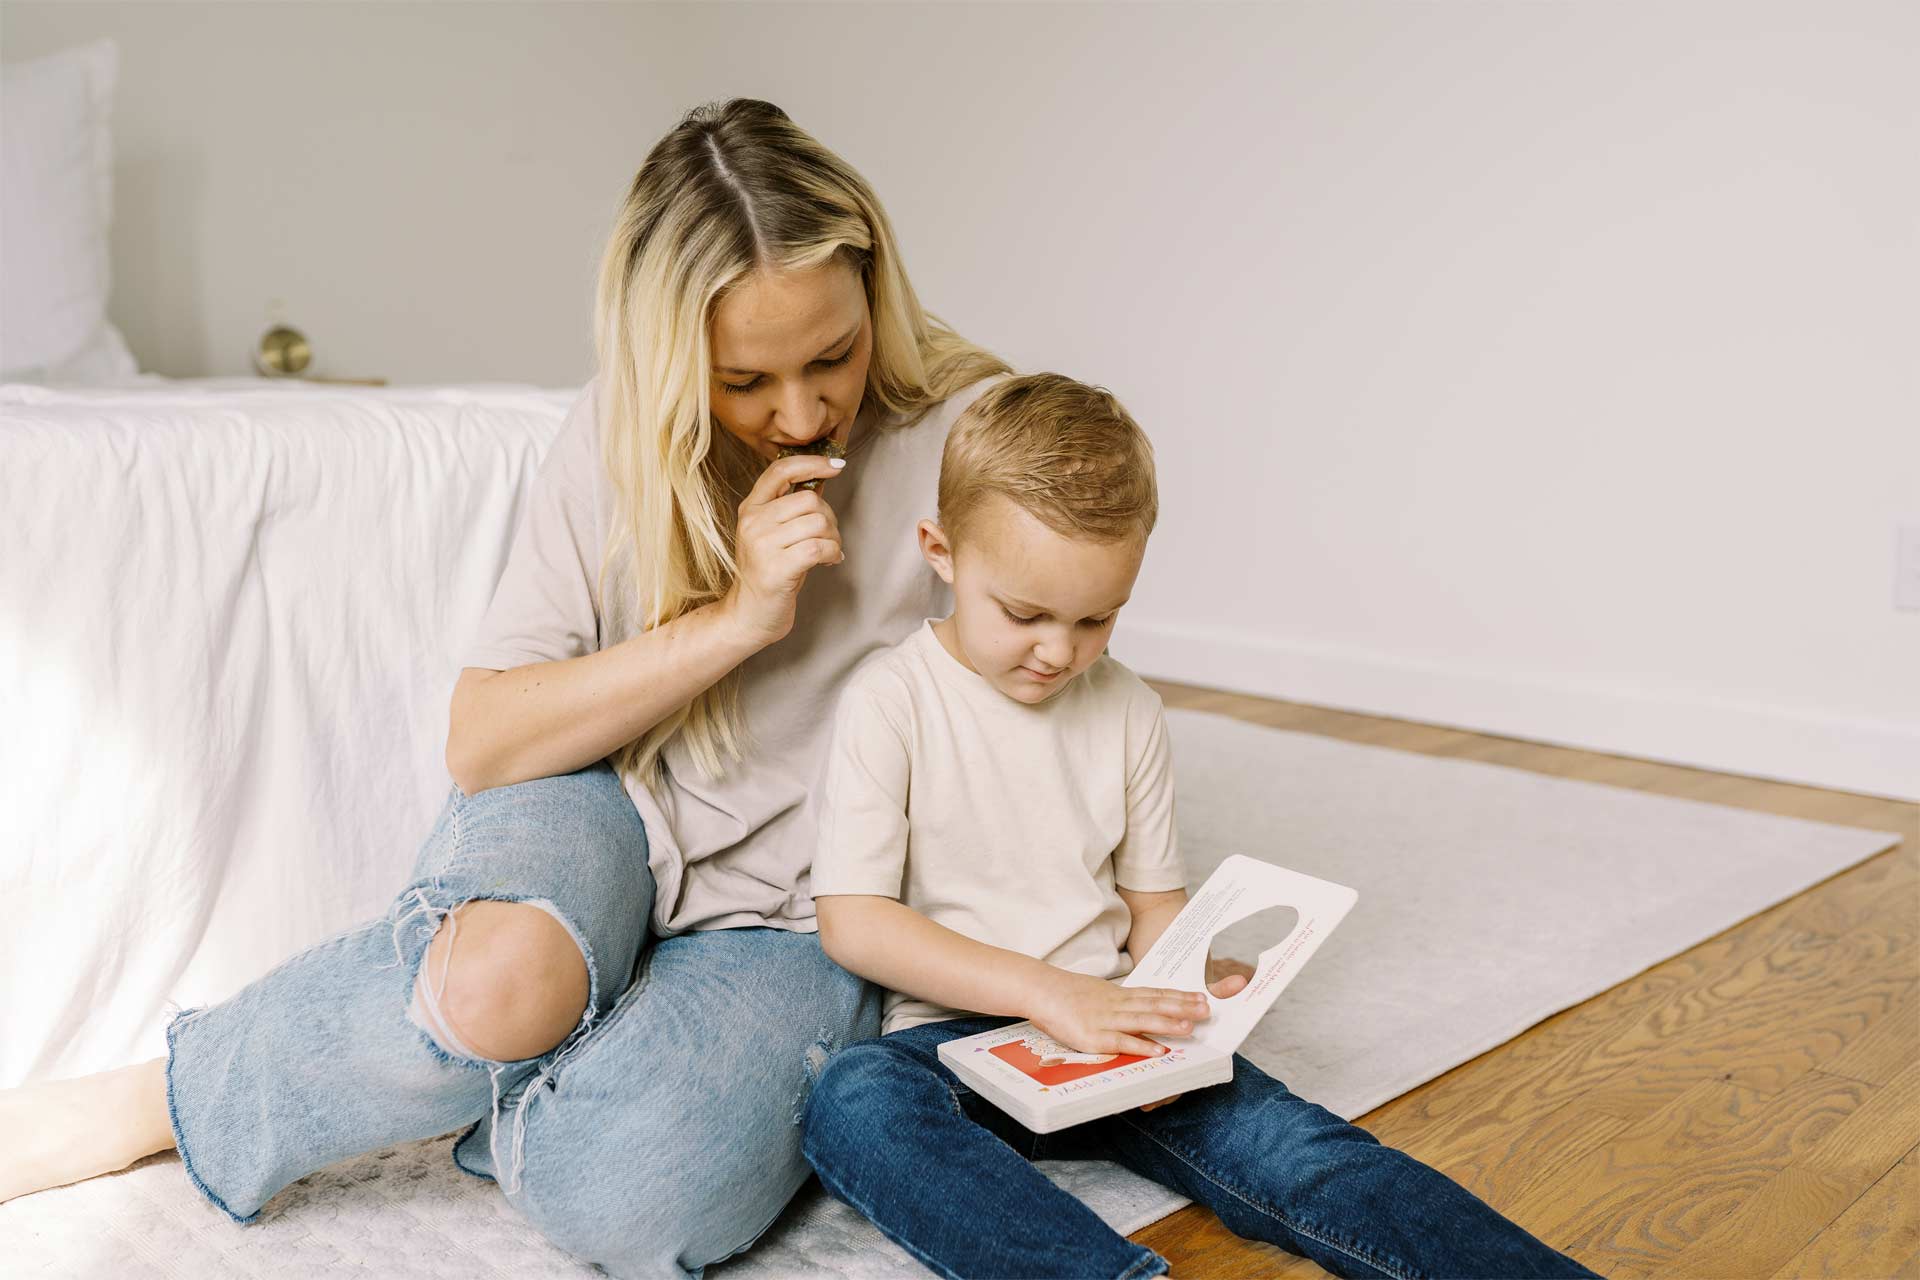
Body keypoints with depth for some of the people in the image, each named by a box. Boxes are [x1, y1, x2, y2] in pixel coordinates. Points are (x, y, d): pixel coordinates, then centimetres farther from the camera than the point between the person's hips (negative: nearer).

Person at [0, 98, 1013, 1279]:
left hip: (800, 920, 0)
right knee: (505, 979, -36)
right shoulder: (620, 435, -6)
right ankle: (169, 1099, -7)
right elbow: (481, 743, -8)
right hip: (607, 801, 1)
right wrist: (734, 618, -19)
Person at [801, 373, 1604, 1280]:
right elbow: (853, 922, -12)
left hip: (1108, 1031, 3)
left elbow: (1151, 901, 13)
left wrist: (1186, 986, -10)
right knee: (853, 1105, -36)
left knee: (1278, 1140, -23)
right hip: (950, 1038, -3)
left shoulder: (1127, 711, 7)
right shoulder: (891, 703, -6)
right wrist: (1050, 993, -20)